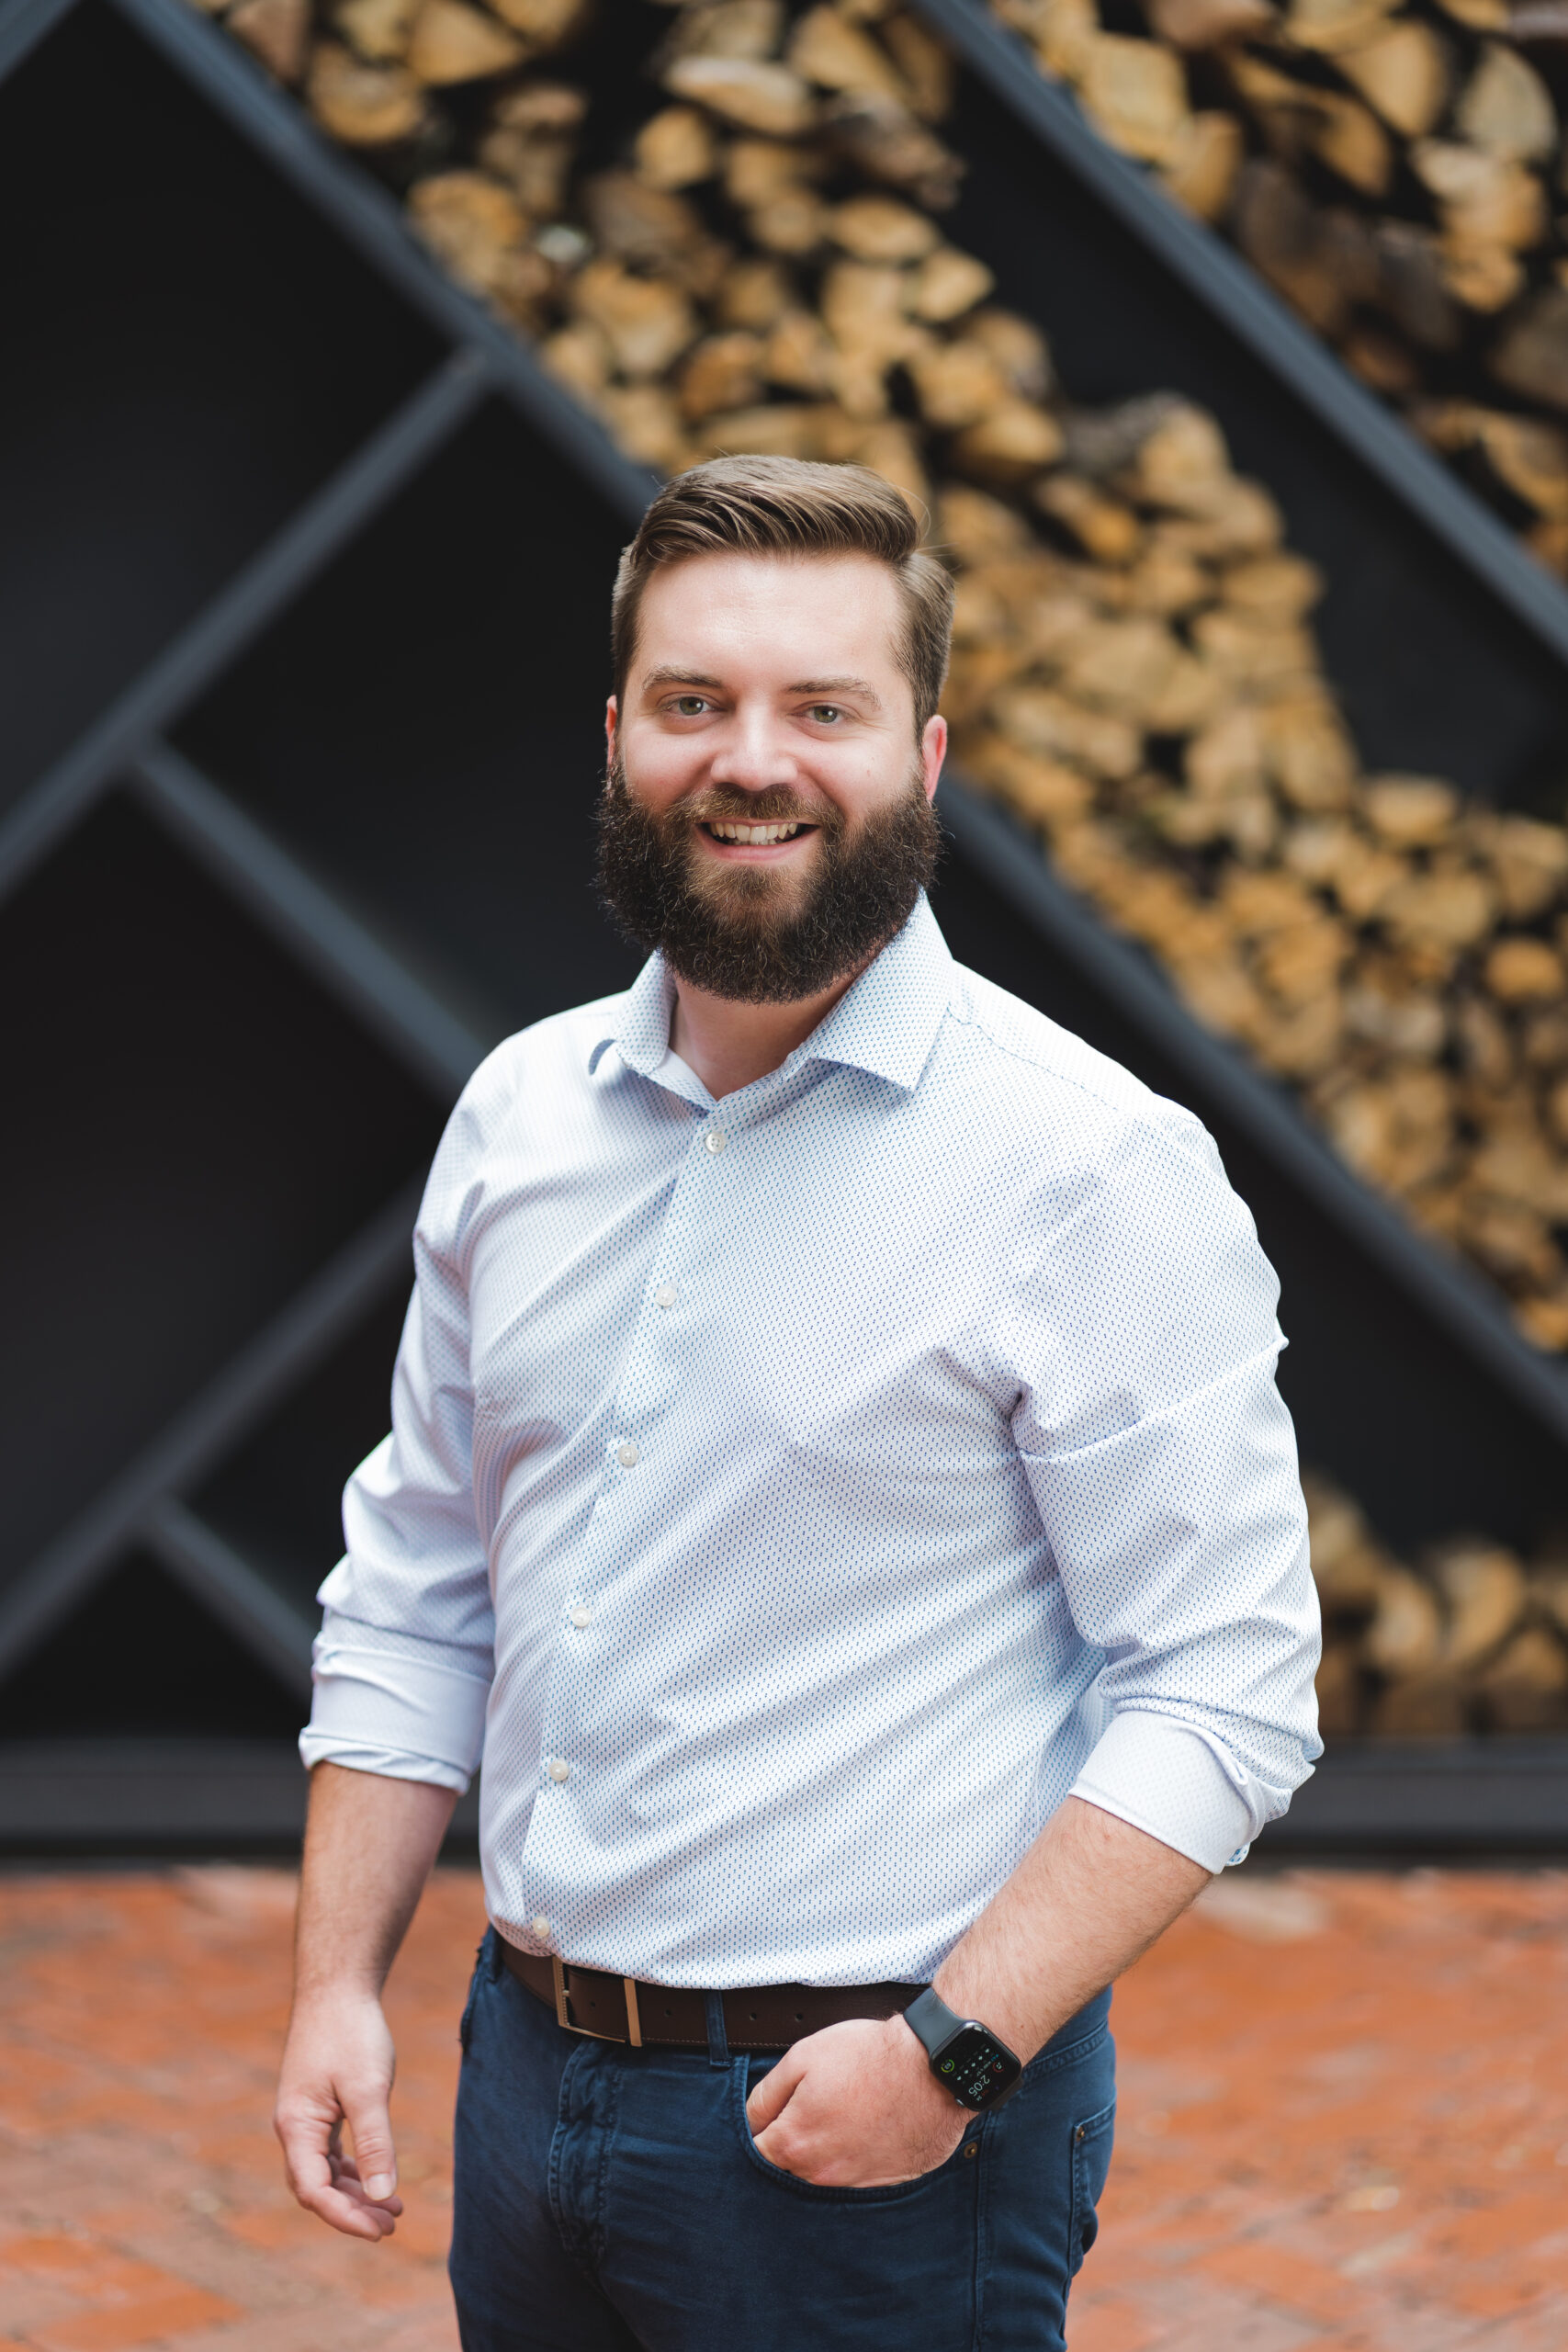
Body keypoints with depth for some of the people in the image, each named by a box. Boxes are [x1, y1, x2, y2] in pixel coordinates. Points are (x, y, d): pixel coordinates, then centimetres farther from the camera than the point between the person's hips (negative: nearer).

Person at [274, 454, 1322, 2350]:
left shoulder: (1093, 1166, -12)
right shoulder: (518, 1114, 6)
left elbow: (1226, 1690, -14)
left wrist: (954, 2047, -20)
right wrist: (338, 1980, 6)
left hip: (871, 2140, -5)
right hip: (527, 2070, 5)